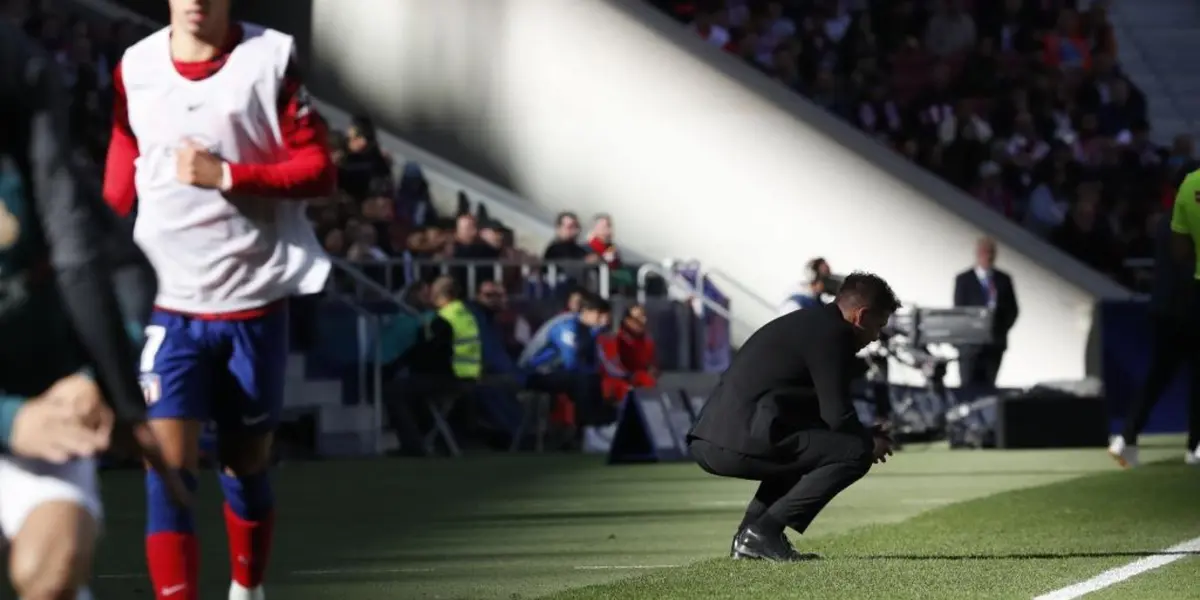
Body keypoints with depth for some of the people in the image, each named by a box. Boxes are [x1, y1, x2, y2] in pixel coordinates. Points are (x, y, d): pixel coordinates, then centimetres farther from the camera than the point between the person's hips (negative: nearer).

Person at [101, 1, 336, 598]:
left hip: (254, 299, -1)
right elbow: (118, 188, 10)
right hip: (167, 302, 1)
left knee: (246, 465, 14)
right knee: (168, 466, -13)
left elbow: (319, 170, -7)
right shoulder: (134, 69, 1)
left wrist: (226, 176, -19)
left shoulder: (271, 60, -6)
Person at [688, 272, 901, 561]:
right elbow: (838, 415, -9)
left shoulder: (806, 323, 25)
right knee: (855, 453, -7)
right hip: (740, 444, -10)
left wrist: (865, 435, 26)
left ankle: (749, 533, 16)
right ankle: (764, 532, -8)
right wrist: (871, 441, 10)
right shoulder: (831, 333, -5)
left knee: (802, 445, 34)